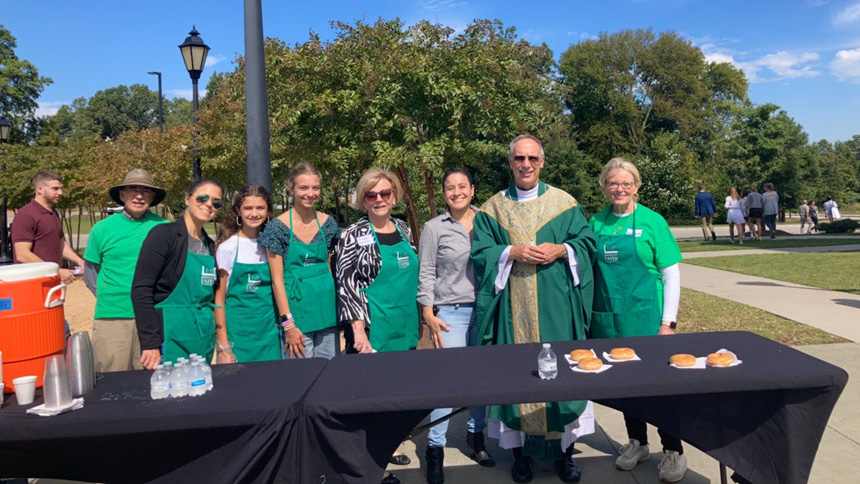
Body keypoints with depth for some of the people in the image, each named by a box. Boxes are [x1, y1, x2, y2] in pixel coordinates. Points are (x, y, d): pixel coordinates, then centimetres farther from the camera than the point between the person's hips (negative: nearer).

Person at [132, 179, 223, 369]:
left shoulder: (209, 244, 11)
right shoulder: (164, 234, -9)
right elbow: (141, 289, -14)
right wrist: (150, 343, -18)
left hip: (204, 338, 7)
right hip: (171, 338, -6)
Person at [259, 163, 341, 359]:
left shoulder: (327, 223, 4)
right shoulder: (278, 227, -7)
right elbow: (277, 279, -8)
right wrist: (288, 324, -11)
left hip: (327, 308, 4)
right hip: (296, 309, -4)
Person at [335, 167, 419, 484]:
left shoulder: (403, 229, 8)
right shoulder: (353, 235, -8)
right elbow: (346, 285, -13)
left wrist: (415, 321, 16)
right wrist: (359, 330, -18)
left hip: (404, 326, 6)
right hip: (371, 328, -6)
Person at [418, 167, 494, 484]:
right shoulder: (434, 228, 0)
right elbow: (425, 273, 0)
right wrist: (429, 315, -6)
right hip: (450, 312, -3)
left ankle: (476, 436, 28)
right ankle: (435, 448, 10)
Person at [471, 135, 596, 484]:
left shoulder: (564, 203, 7)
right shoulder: (493, 209, 7)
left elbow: (587, 241, 6)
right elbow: (480, 252, 2)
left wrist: (562, 250, -12)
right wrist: (511, 253, -14)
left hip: (556, 307, 0)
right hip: (513, 308, 0)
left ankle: (565, 450, 18)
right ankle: (521, 450, 17)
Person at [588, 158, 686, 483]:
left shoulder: (651, 221, -5)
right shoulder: (596, 223, 3)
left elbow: (671, 275, -4)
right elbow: (588, 270, 10)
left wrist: (668, 322, -8)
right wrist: (589, 314, 6)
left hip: (645, 316, -3)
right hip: (608, 318, 3)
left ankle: (673, 450, 23)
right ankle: (637, 443, 32)